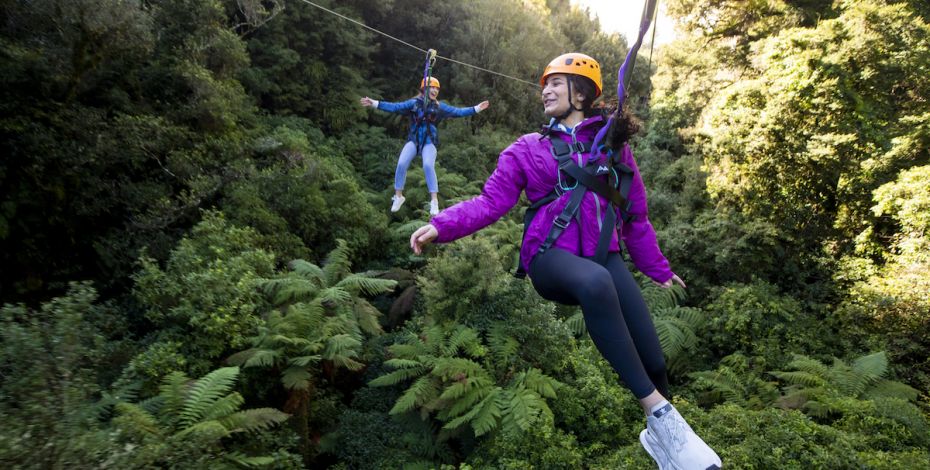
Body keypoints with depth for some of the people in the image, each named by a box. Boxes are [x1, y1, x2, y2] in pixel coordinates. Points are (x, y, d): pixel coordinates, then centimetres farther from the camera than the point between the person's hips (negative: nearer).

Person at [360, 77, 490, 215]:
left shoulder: (439, 107, 8)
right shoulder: (414, 103, 5)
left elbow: (458, 112, 6)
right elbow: (394, 107, -1)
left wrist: (476, 108, -1)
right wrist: (374, 103, -9)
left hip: (429, 142, 0)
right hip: (413, 140, 1)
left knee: (428, 166, -24)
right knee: (401, 164, -17)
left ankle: (434, 201, -18)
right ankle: (398, 196, 1)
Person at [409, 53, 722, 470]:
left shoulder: (613, 144, 14)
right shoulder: (527, 149, 10)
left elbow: (634, 214, 19)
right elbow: (491, 202, 0)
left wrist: (658, 269, 22)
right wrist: (440, 226, -16)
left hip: (604, 256, 3)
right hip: (551, 257, -2)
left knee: (653, 363, -6)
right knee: (595, 284, -40)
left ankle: (659, 433, 28)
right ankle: (659, 411, -31)